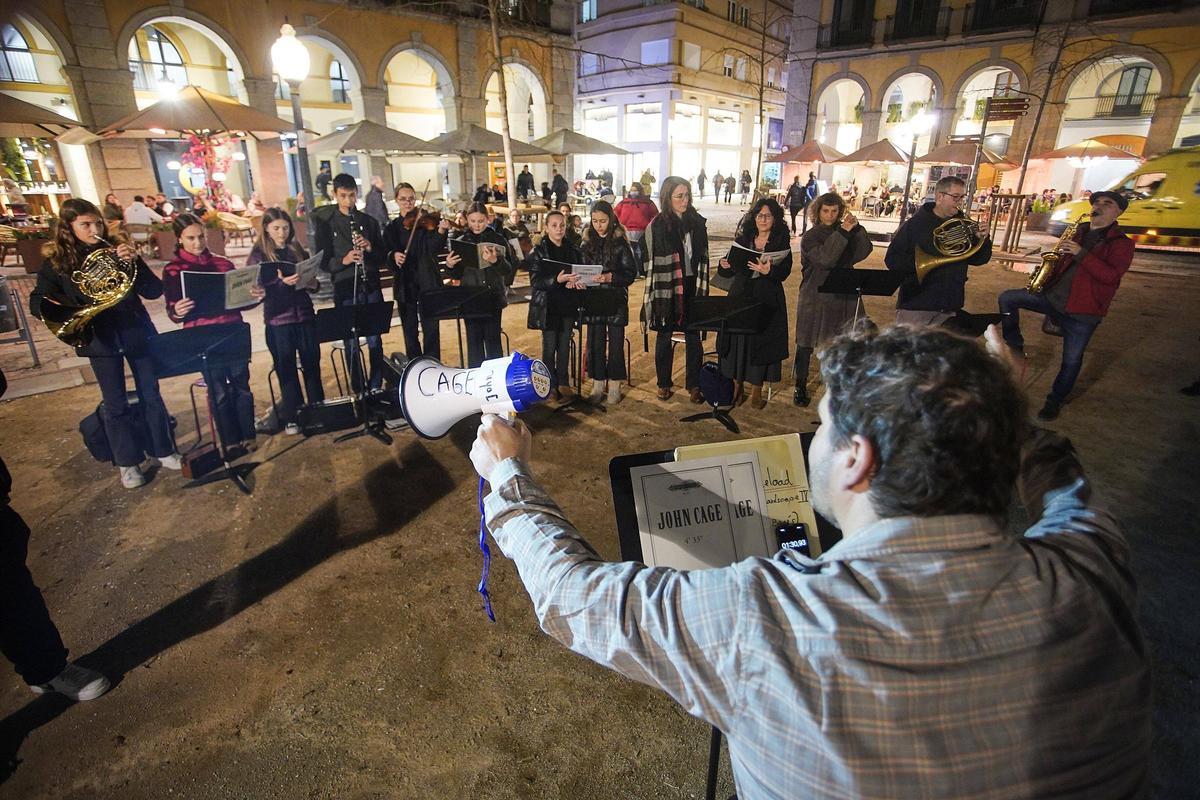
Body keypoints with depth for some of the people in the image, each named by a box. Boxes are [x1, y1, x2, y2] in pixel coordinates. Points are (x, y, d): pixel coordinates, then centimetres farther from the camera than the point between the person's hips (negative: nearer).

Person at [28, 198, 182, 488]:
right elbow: (37, 301, 4)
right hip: (99, 339, -1)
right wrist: (52, 308, -17)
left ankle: (163, 451, 22)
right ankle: (127, 463, 18)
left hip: (136, 331, 1)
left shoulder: (116, 252, 2)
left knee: (151, 396, 8)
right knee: (115, 404, 6)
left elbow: (154, 291, -5)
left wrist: (135, 262, -18)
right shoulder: (55, 262, 0)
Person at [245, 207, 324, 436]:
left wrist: (313, 284, -8)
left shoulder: (298, 251, 11)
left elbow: (312, 283, 16)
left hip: (305, 316, 3)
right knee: (286, 369, 4)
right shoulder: (257, 256, 1)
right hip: (278, 321, -3)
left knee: (312, 365, 6)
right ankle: (291, 417, 15)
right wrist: (281, 283, -23)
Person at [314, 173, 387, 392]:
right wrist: (343, 260, -21)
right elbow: (323, 262, -2)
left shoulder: (368, 221, 8)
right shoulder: (326, 224, 1)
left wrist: (370, 248, -11)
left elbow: (382, 257, 9)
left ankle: (376, 387, 20)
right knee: (351, 344, 4)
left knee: (375, 341, 7)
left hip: (371, 287, 2)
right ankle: (358, 390, 17)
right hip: (345, 289, -2)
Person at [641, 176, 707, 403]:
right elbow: (648, 261, -4)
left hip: (692, 287, 3)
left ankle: (693, 385, 15)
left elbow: (703, 256, 11)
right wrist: (655, 288, -7)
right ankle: (664, 384, 22)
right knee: (664, 335, 8)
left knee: (693, 337, 4)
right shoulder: (656, 226, -6)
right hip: (666, 289, -3)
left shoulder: (697, 222, 6)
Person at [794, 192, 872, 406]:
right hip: (815, 298, -3)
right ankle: (800, 386, 18)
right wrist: (843, 232, -23)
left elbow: (864, 252, -5)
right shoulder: (810, 237, -3)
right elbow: (826, 259, -21)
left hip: (844, 297, 4)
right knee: (805, 344, 4)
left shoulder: (843, 231, 10)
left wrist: (856, 227, -13)